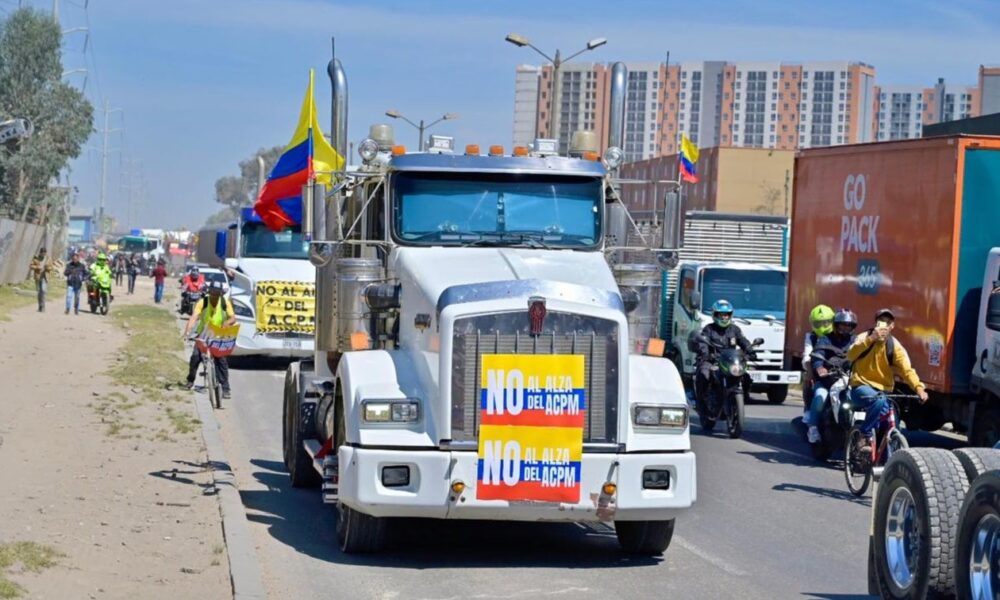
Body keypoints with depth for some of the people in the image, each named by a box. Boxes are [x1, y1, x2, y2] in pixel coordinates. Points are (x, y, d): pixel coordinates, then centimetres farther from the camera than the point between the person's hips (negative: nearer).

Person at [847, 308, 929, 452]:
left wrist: (918, 387, -31)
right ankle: (865, 436, -21)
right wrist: (871, 339, -34)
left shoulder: (895, 346, 1)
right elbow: (851, 355, -23)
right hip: (861, 387, -4)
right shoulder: (865, 337, -4)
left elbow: (906, 370, -12)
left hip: (882, 390, 4)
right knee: (879, 401, -36)